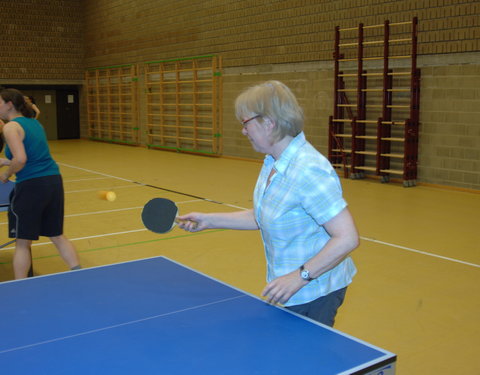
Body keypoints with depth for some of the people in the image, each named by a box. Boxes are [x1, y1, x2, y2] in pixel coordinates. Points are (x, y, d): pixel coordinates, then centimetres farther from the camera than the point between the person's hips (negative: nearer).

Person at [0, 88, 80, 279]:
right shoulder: (34, 123, 16)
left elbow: (20, 159, -20)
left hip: (31, 185, -7)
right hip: (54, 180, 7)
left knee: (22, 243, 6)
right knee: (58, 236, 16)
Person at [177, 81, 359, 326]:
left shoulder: (308, 171, -29)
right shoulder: (273, 163, 3)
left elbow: (347, 238, -29)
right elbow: (262, 218, 12)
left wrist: (299, 277, -30)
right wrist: (209, 220, 8)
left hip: (315, 294, -9)